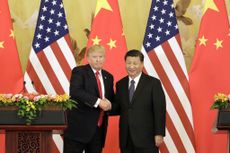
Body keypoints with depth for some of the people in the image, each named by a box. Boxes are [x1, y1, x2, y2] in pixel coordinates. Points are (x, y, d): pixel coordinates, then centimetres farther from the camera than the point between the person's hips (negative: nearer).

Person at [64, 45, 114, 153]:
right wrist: (97, 102, -27)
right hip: (79, 127, -6)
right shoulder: (79, 72, -4)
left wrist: (108, 104, -1)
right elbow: (75, 91, -21)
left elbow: (112, 99, 24)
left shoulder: (108, 77, 15)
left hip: (99, 129, 6)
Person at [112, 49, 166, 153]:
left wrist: (159, 133, -11)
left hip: (146, 138, -4)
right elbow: (118, 108, 14)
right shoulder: (120, 84, 12)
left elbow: (160, 110, -5)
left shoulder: (153, 83, -2)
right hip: (126, 139, 4)